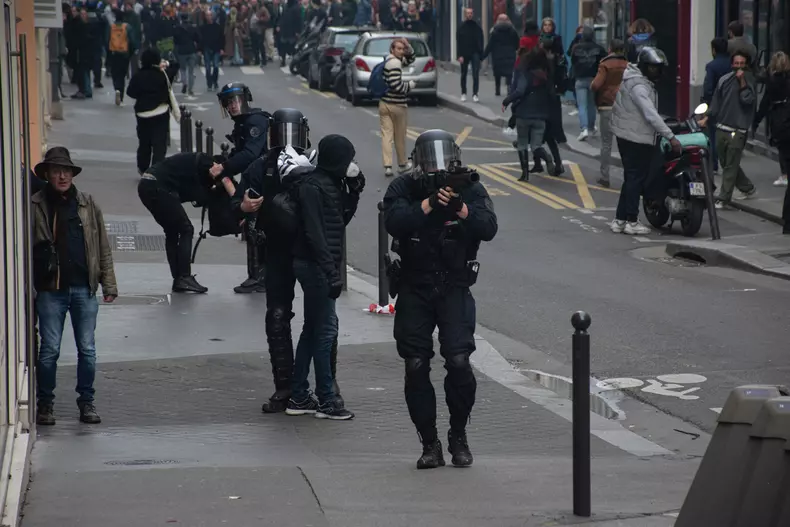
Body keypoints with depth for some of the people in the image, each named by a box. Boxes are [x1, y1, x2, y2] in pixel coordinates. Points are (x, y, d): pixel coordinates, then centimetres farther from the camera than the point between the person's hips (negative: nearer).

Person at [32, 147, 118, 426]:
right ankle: (45, 403, 15)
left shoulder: (88, 205, 6)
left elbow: (103, 246, 8)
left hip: (84, 288, 2)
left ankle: (87, 402, 17)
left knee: (87, 349, 6)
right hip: (50, 289, -2)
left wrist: (108, 284, 3)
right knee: (49, 350, 2)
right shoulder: (36, 206, -2)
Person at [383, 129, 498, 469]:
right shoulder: (403, 189, -4)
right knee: (416, 367, -2)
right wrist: (429, 203, -31)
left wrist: (460, 207, -32)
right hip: (414, 290, 1)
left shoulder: (470, 189, -3)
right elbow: (394, 223, -23)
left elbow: (488, 228, -17)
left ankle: (458, 436, 6)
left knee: (459, 362, -13)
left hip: (455, 290, -1)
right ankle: (430, 443, 11)